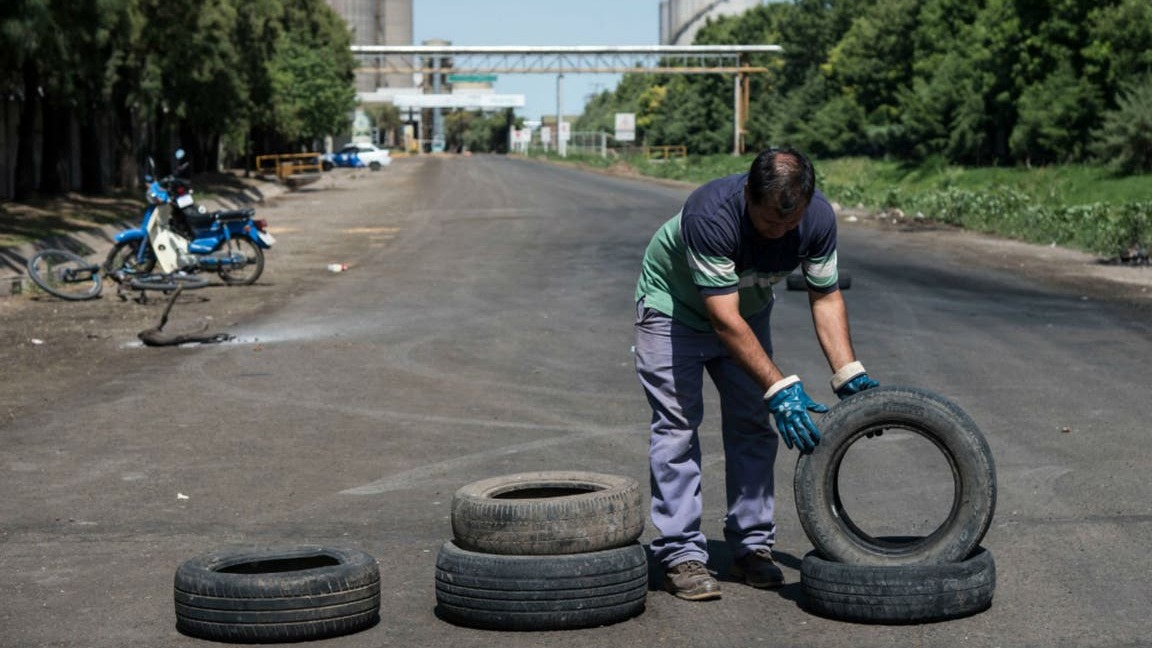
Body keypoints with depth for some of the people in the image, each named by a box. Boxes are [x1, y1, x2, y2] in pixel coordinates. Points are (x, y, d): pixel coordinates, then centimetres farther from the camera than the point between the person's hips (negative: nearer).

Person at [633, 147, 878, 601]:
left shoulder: (817, 217, -25)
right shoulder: (711, 214, -41)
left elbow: (826, 297, -11)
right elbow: (724, 319, -39)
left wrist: (849, 375, -21)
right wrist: (779, 387, -42)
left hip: (749, 310, 5)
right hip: (673, 305, -5)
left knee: (752, 424, 3)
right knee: (677, 424, -11)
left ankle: (752, 546, 11)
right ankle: (681, 554, -8)